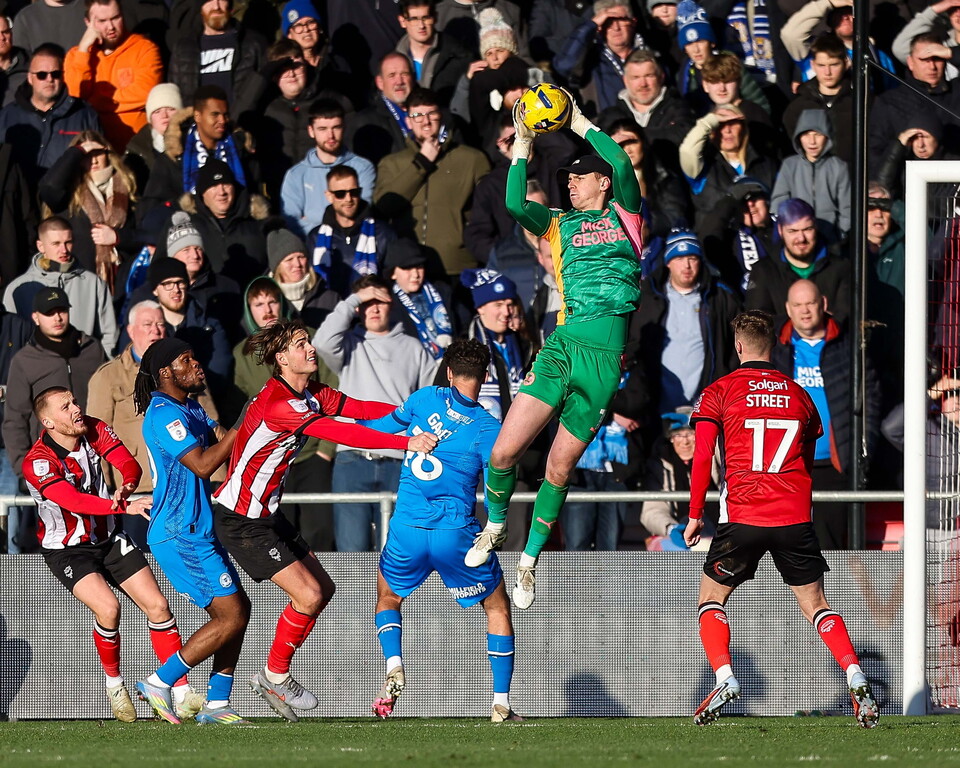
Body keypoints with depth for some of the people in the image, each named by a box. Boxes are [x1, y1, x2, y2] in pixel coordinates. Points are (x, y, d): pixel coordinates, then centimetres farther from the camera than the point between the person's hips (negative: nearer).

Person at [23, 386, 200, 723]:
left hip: (109, 538, 6)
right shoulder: (37, 462, -24)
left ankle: (182, 694, -1)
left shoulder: (95, 430, -7)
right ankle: (114, 683, 0)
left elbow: (129, 464, -10)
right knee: (108, 607, -26)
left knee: (157, 606, -6)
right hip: (67, 550, -6)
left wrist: (125, 487, -35)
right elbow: (74, 501, -35)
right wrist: (127, 506, -45)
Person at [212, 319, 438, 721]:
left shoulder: (310, 396, 5)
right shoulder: (278, 403, -26)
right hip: (240, 520, -10)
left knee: (323, 587, 12)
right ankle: (275, 677, 8)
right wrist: (407, 442, -34)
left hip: (266, 514, 10)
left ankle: (274, 677, 20)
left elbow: (361, 409, 2)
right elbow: (342, 433, -32)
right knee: (308, 595, -12)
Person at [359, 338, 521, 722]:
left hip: (406, 530, 2)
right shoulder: (488, 428, -5)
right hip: (457, 532, -2)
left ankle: (394, 666, 3)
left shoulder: (425, 399, 0)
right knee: (498, 607, 18)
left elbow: (378, 429, 10)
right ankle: (501, 703, 11)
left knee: (388, 595, 29)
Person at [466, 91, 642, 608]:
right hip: (562, 343, 2)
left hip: (606, 352, -2)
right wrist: (523, 144, 0)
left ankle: (529, 562, 18)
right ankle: (494, 526, 21)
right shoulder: (559, 225, 19)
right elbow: (515, 205, 1)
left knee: (560, 466, 2)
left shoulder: (623, 215, 14)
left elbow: (622, 167, -4)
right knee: (505, 450, -8)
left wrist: (582, 125, 4)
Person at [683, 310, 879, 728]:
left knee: (711, 598, 13)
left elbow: (702, 456, -4)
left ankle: (724, 678, -7)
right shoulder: (799, 394, 12)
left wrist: (695, 514, 3)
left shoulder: (719, 392, 2)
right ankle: (855, 676, -8)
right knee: (814, 604, 11)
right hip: (795, 518, 2)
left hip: (742, 517, -2)